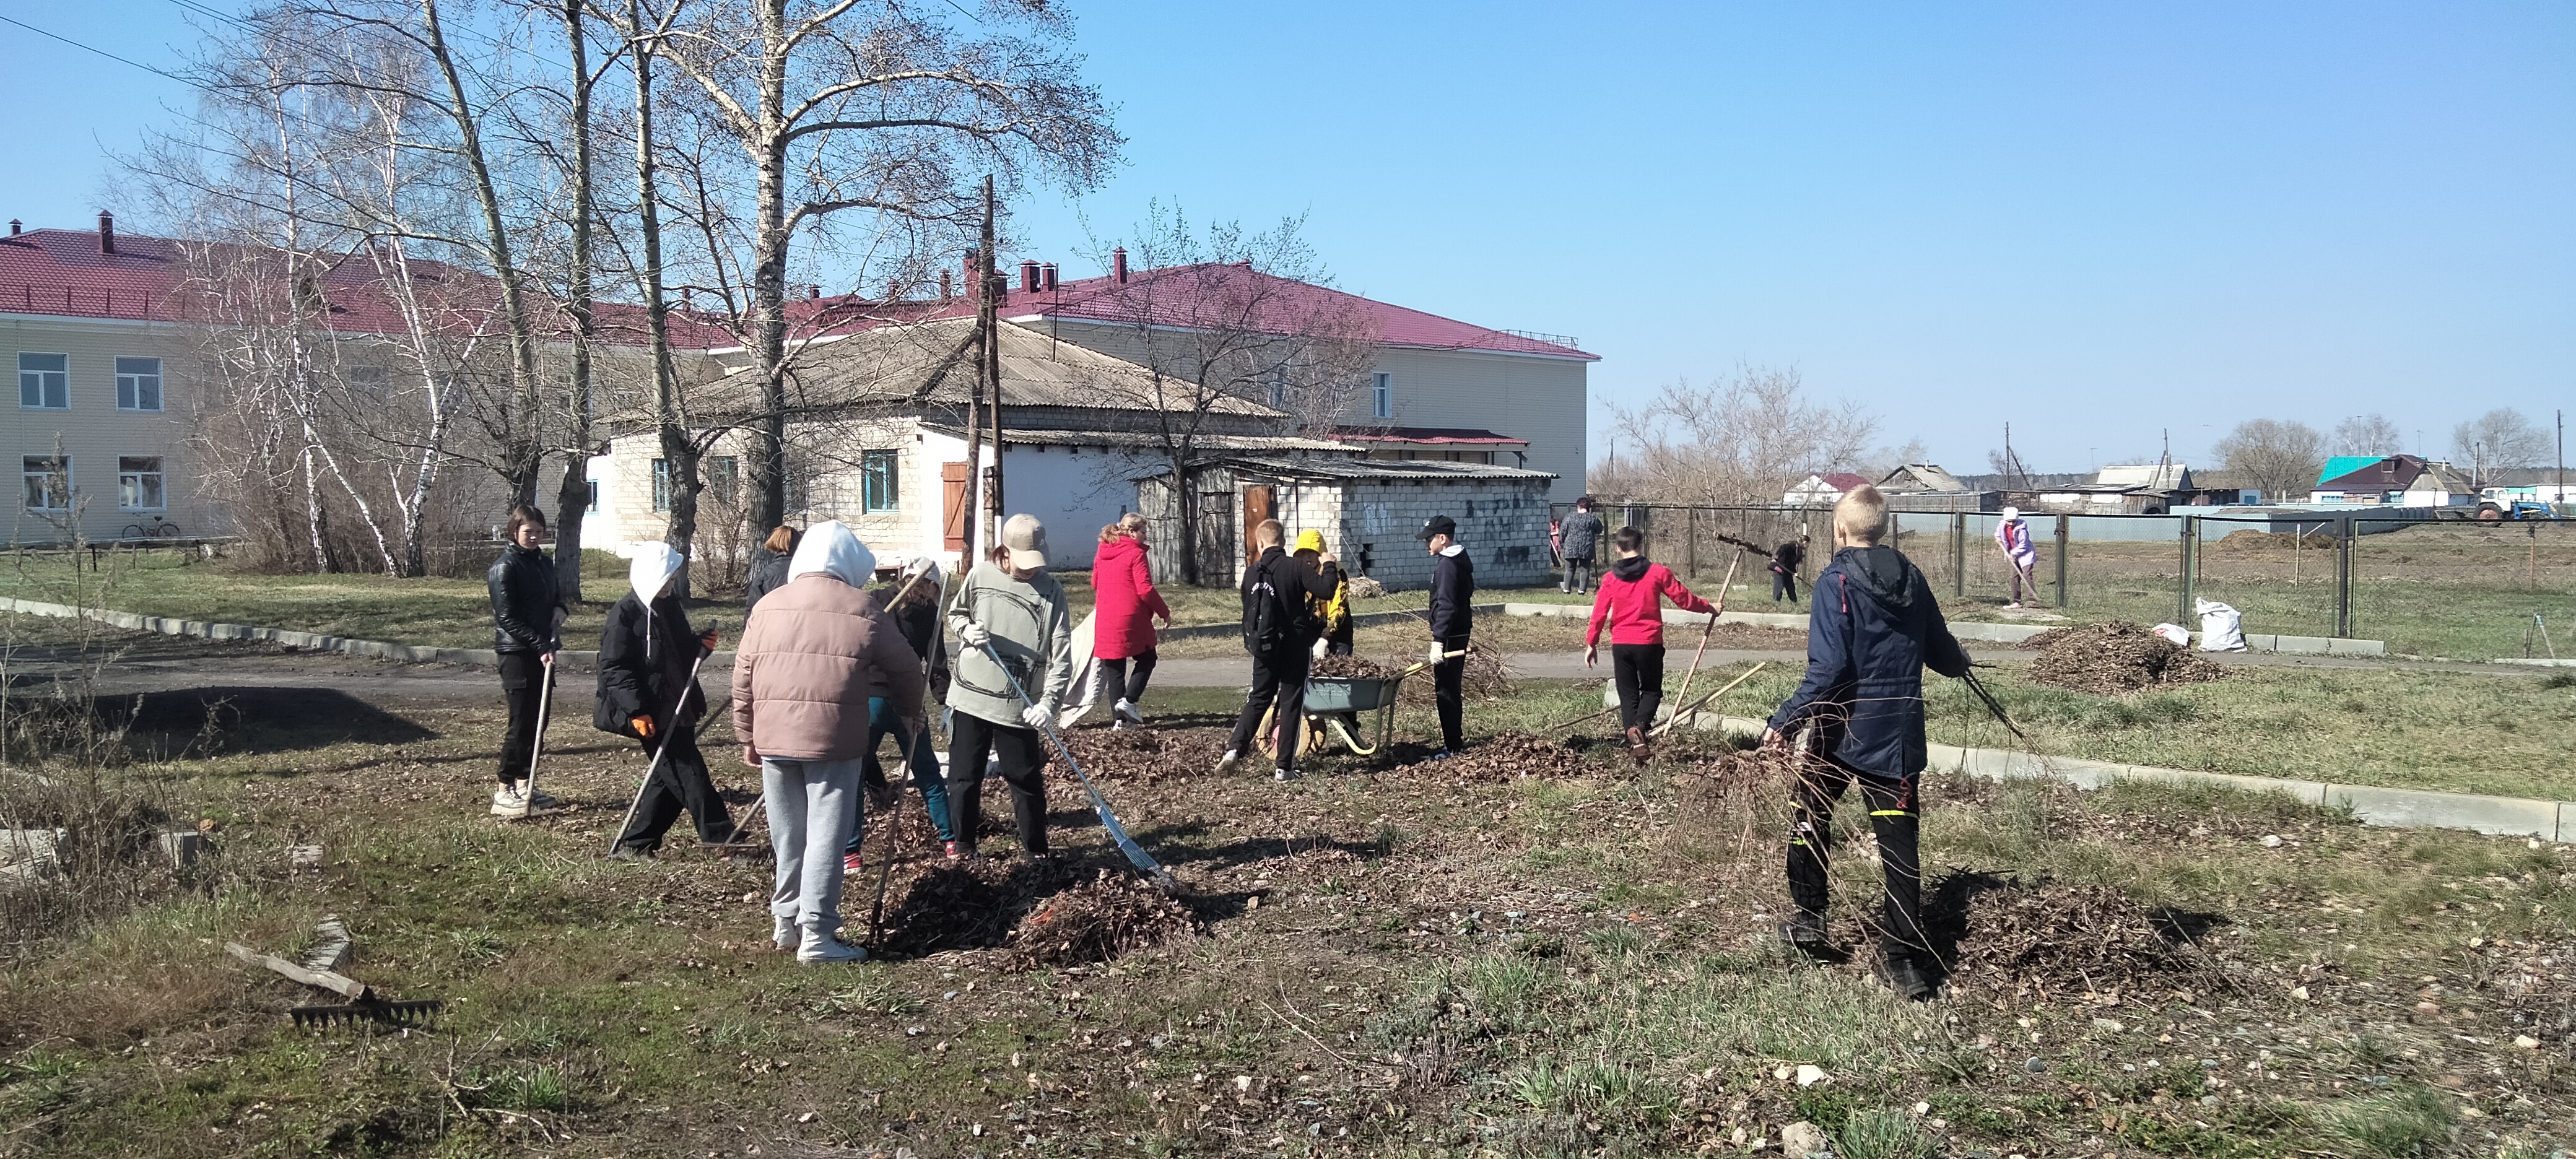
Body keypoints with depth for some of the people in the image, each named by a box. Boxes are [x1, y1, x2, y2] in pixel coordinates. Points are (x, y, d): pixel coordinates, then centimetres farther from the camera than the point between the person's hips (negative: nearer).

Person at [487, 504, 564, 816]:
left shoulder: (544, 563, 14)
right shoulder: (505, 567, -11)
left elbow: (556, 595, 27)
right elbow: (507, 618, -15)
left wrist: (559, 609, 2)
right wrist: (541, 646, -21)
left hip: (542, 653, 8)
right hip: (516, 653, -8)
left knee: (538, 720, 10)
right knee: (521, 722, -8)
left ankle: (524, 785, 20)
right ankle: (504, 792, -2)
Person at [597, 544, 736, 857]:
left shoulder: (670, 607, 13)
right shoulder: (626, 614, -11)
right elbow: (615, 667, -15)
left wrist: (701, 644, 1)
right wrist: (636, 710, -22)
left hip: (678, 709, 9)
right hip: (652, 714, -9)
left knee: (670, 777, 11)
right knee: (689, 773, -7)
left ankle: (636, 842, 20)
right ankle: (721, 834, -2)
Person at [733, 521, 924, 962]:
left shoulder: (768, 606, 11)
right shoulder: (862, 608, 1)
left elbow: (743, 679, 12)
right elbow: (905, 667, 10)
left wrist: (748, 737, 22)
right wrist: (910, 712, 29)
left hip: (773, 737, 4)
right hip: (834, 739, -4)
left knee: (788, 834, 16)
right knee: (826, 836, 0)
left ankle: (786, 921, 28)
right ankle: (817, 935, -1)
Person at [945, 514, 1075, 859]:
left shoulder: (1050, 590, -7)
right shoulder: (980, 575, -1)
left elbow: (1061, 654, -10)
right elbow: (955, 612, 17)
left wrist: (1049, 701, -21)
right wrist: (967, 629, -6)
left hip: (1020, 706, -2)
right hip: (971, 695, 2)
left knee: (1027, 783, 3)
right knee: (964, 778, 9)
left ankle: (1037, 852, 18)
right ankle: (963, 847, 25)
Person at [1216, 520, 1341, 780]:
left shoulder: (1251, 573, 1)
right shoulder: (1296, 566, -11)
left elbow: (1247, 611, 11)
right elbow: (1326, 591, -17)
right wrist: (1329, 566, 1)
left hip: (1264, 647, 3)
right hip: (1295, 646, -3)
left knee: (1258, 698, 16)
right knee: (1291, 703, 4)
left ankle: (1234, 750, 1)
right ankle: (1284, 766, 4)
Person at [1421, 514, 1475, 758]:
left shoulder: (1448, 565, -18)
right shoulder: (1460, 560, 15)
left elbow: (1446, 606, -24)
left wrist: (1438, 641, -27)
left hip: (1450, 636, -11)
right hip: (1459, 633, 11)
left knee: (1446, 691, -6)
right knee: (1452, 689, 16)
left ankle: (1453, 746, -2)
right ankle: (1456, 741, 24)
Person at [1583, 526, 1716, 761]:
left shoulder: (1610, 578, 0)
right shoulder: (1658, 573, -5)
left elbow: (1599, 613, 0)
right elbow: (1684, 600, 0)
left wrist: (1591, 644, 10)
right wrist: (1709, 608, 18)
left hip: (1620, 645, 1)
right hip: (1649, 644, -1)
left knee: (1628, 695, 12)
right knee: (1651, 690, 14)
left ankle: (1634, 739, 2)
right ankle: (1639, 726, -14)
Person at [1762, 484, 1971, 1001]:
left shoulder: (1836, 583, -13)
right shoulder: (1912, 580, 4)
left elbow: (1828, 669, -22)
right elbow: (1943, 653, 15)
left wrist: (1785, 721, -19)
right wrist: (1962, 664, 38)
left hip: (1841, 731, -4)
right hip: (1900, 733, 4)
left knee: (1810, 818, 20)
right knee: (1900, 843, 4)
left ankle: (1808, 920, 27)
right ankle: (1909, 960, 2)